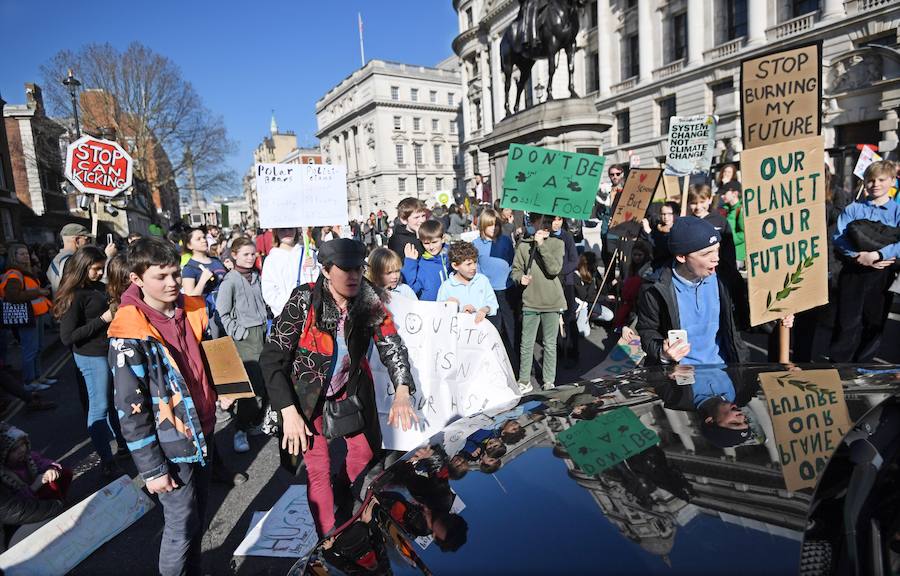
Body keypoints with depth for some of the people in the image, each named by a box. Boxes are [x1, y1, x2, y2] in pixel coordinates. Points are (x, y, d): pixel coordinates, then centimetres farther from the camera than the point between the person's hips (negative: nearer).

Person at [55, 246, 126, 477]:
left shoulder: (101, 288, 3)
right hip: (92, 356, -6)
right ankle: (106, 462, 12)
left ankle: (123, 443, 34)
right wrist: (102, 319, -20)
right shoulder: (74, 296, -14)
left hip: (112, 351, 6)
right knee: (100, 407, 2)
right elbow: (67, 337, -16)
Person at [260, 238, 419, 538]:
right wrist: (288, 411, -25)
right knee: (318, 469, -3)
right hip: (307, 395, -4)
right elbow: (272, 357, -20)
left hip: (350, 389, 4)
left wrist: (401, 392, -36)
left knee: (368, 448, 15)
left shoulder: (369, 302, -15)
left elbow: (392, 346, -19)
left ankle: (347, 508, 46)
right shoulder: (305, 301, -24)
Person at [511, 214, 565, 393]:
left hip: (552, 302, 0)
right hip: (530, 302, 0)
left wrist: (541, 245, -18)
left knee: (550, 344, 11)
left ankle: (549, 381, 24)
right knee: (526, 344, 6)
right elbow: (516, 269, 9)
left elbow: (554, 269, -16)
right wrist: (520, 277, -13)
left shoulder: (557, 244, -2)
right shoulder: (523, 245, 0)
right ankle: (524, 381, 19)